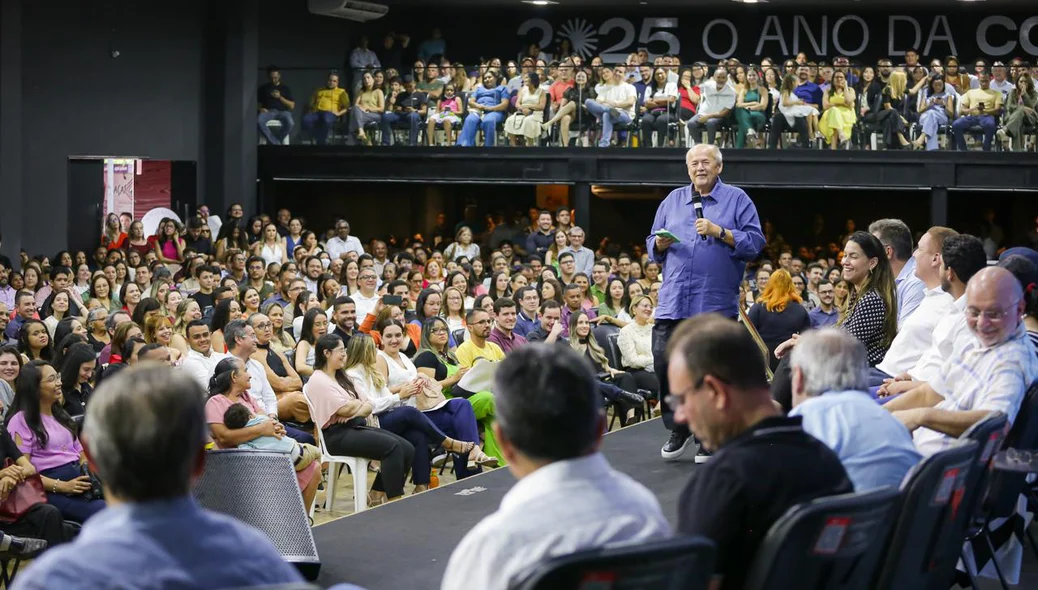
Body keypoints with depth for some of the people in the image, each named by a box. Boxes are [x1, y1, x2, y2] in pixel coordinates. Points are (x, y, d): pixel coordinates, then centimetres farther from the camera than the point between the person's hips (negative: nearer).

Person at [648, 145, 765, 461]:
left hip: (717, 303, -3)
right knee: (664, 364, -2)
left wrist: (720, 232, -14)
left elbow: (755, 243, -5)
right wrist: (660, 244, -4)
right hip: (673, 301, 3)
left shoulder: (736, 199, 5)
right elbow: (652, 247, 18)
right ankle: (679, 430, 14)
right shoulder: (673, 200, 16)